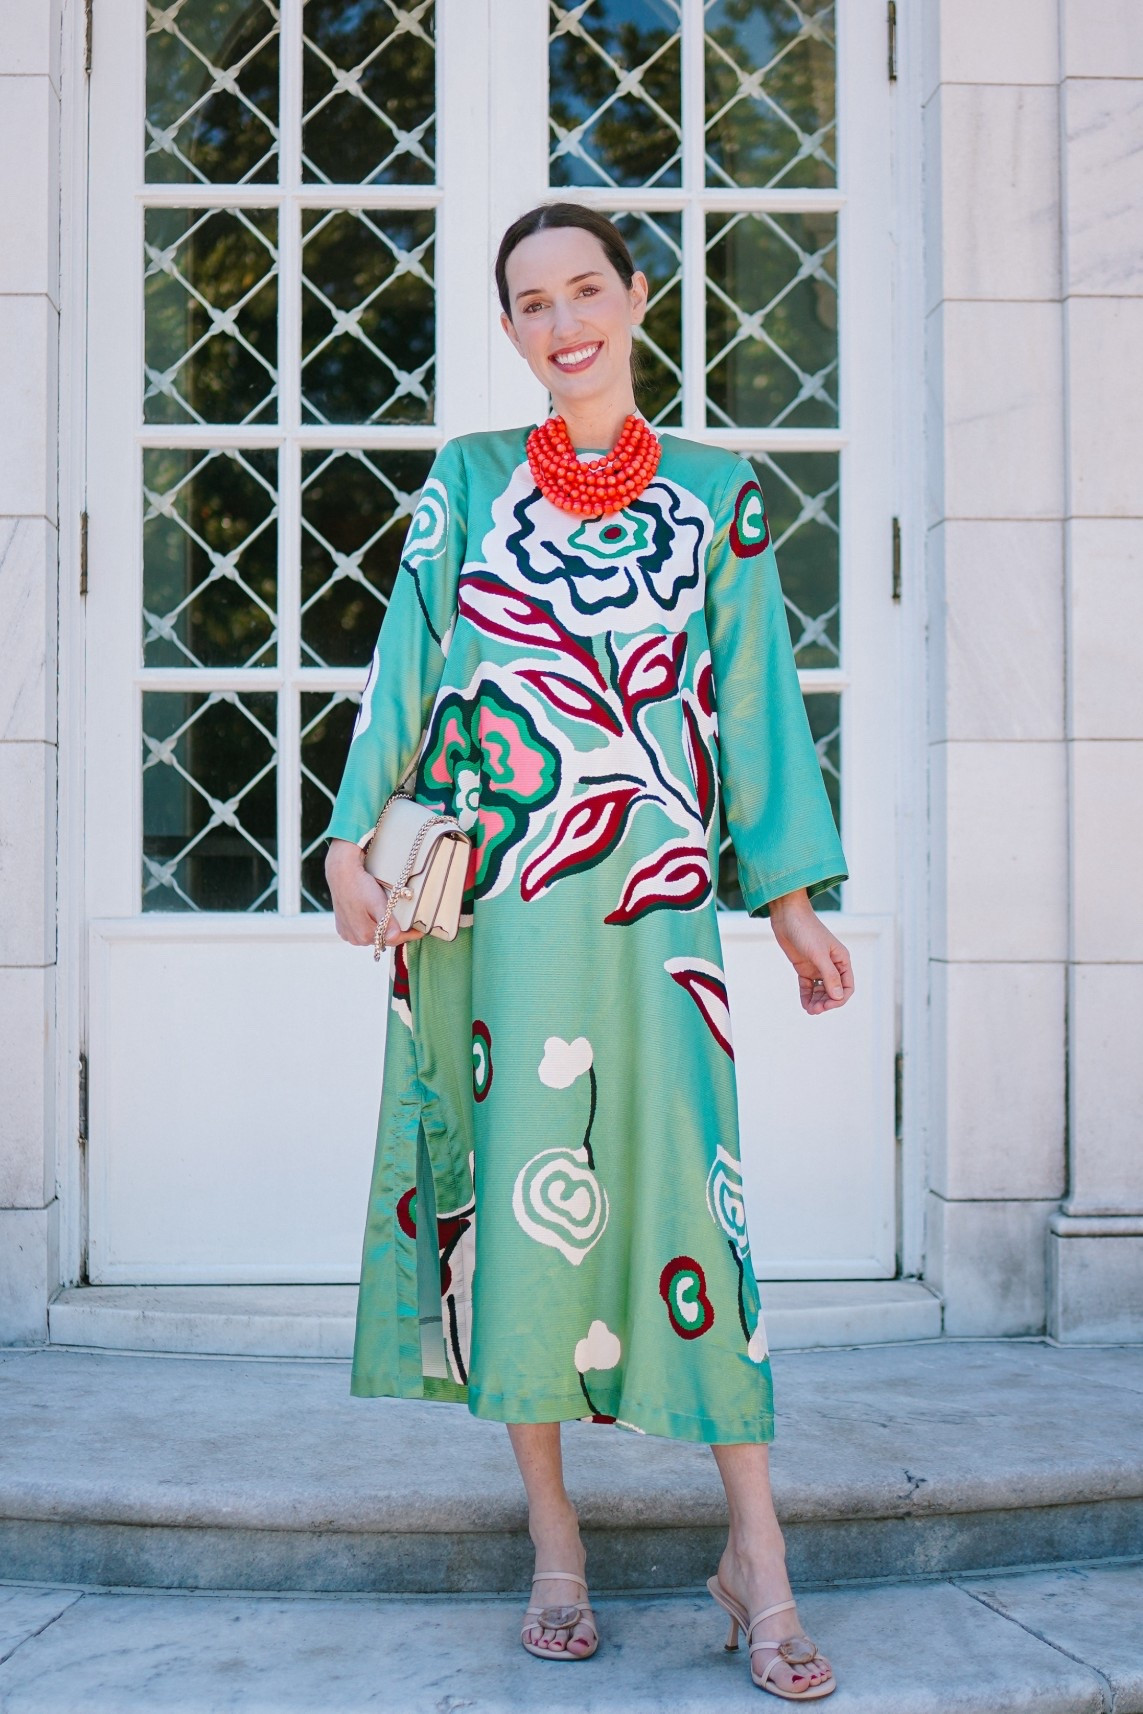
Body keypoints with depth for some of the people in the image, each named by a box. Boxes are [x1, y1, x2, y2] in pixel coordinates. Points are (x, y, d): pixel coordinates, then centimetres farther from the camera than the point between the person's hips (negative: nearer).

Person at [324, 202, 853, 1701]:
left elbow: (753, 697, 10)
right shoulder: (466, 480, 12)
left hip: (650, 897, 0)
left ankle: (758, 1555, 5)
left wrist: (793, 900, 5)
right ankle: (554, 1543, 16)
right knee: (517, 1184, 2)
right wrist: (353, 841, -5)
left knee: (682, 1182, -6)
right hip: (489, 889, 1)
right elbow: (406, 664, 7)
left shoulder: (717, 494, 12)